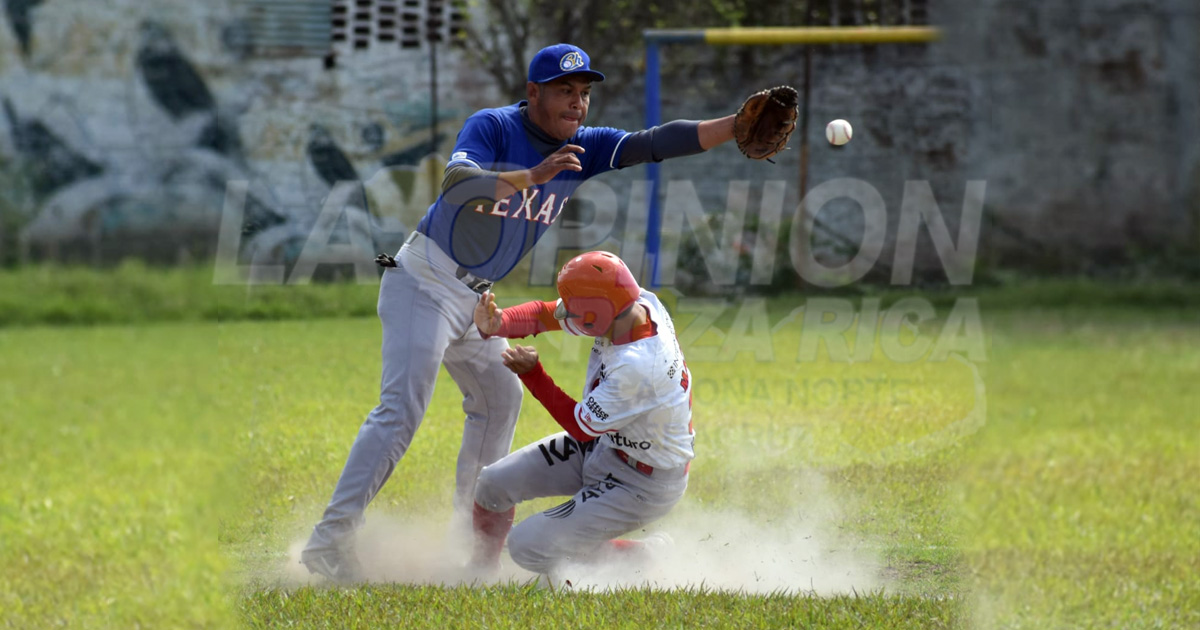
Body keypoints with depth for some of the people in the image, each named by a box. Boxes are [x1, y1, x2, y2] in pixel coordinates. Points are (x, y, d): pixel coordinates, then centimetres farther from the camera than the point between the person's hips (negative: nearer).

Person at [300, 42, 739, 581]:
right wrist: (530, 176, -49)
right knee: (401, 410, -19)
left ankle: (469, 530, 33)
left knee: (499, 397, 20)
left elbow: (655, 143, -9)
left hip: (476, 296, 9)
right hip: (425, 285, -9)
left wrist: (739, 125, -19)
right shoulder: (492, 128, -19)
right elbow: (455, 185, -36)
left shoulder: (583, 148, 0)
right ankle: (330, 540, -26)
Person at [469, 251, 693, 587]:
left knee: (528, 547, -9)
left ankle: (638, 558, 9)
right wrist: (497, 325, -26)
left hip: (642, 483, -9)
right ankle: (482, 571, 31)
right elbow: (545, 314, -8)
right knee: (494, 483, 5)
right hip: (604, 444, 9)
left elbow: (582, 426, -24)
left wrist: (532, 373, -19)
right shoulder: (639, 304, -16)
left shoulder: (638, 366, -39)